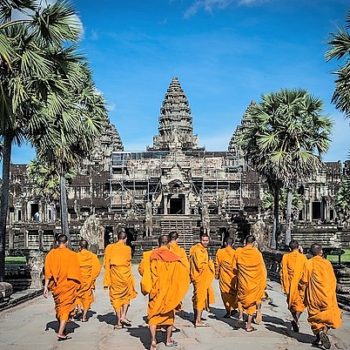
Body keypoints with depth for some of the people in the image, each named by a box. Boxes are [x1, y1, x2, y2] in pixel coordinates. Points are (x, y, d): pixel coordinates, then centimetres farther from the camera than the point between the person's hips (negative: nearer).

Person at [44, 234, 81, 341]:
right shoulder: (72, 255, -6)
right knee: (66, 308, 0)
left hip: (56, 286, 3)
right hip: (69, 285, -3)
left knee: (59, 307, 20)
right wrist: (77, 285, 10)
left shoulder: (51, 254, -2)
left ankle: (62, 328, 33)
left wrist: (46, 287, -3)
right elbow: (76, 272, -2)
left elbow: (48, 273, -5)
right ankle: (61, 333, -12)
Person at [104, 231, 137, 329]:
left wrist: (107, 280, 10)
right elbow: (128, 263, 0)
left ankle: (119, 322, 10)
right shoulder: (127, 248, -5)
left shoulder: (109, 247, 0)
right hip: (125, 275, -1)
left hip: (114, 275, 1)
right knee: (127, 295, 19)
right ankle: (123, 316, 5)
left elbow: (106, 263, 2)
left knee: (116, 298, 9)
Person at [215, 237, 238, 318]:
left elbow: (217, 264, 1)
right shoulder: (235, 253, -8)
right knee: (233, 292, 18)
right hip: (233, 276, 0)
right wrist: (238, 275, 6)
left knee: (225, 293, 8)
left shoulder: (220, 252, -4)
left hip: (223, 276, 0)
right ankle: (233, 308, 16)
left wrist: (217, 274, 12)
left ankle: (228, 311, 6)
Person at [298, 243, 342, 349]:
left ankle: (319, 332, -4)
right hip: (327, 295, 0)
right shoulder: (327, 263, -4)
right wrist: (332, 293, 14)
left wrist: (302, 294, 8)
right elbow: (333, 280, 1)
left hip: (313, 296, 0)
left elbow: (304, 281, -4)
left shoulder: (308, 264, -5)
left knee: (315, 316, 14)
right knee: (330, 316, 10)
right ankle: (324, 331, -13)